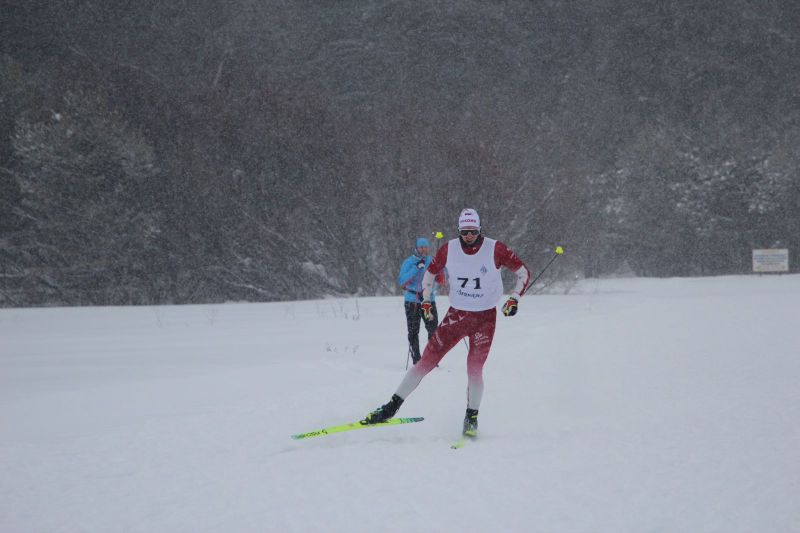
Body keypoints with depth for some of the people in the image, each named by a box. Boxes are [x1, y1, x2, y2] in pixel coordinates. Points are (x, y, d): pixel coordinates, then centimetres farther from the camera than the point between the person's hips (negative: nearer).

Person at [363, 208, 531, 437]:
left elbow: (524, 272, -4)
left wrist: (514, 298, -14)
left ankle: (472, 417, 9)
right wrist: (426, 299, 9)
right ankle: (392, 406, 0)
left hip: (485, 317, -2)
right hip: (456, 314, 2)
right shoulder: (450, 249, -5)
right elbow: (430, 272, 14)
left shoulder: (495, 249, -12)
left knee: (474, 370, -10)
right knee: (426, 361, -4)